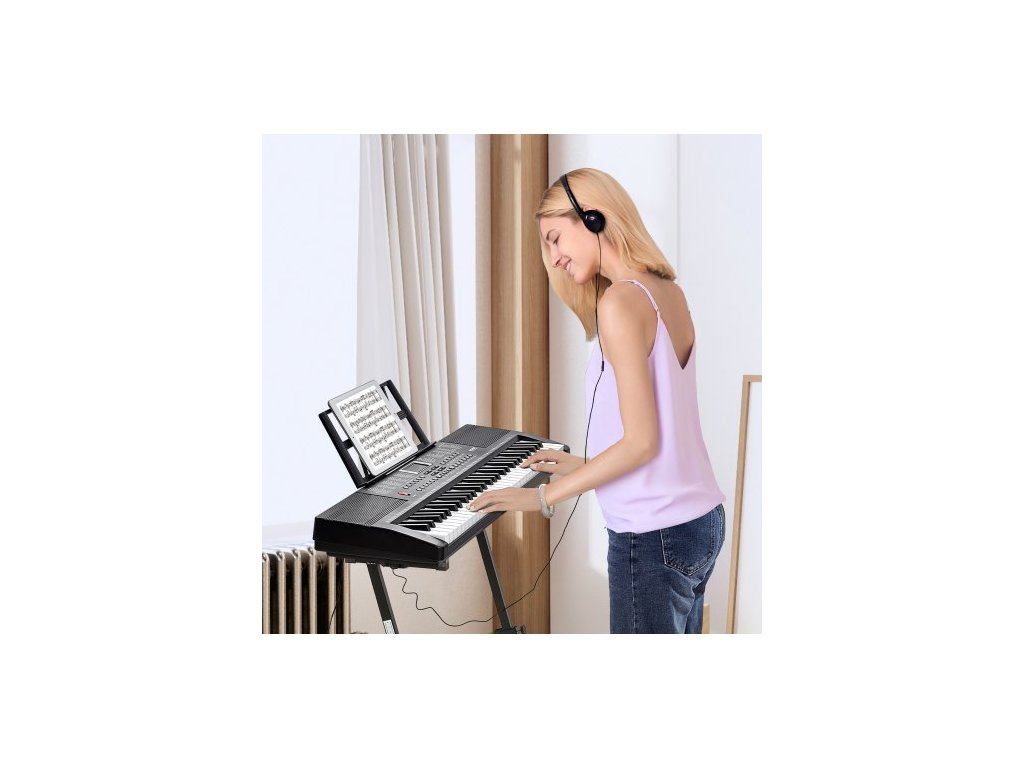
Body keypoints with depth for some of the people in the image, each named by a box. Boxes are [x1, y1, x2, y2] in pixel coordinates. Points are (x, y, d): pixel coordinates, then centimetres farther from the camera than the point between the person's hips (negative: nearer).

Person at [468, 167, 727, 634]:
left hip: (653, 537, -9)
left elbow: (641, 441, -18)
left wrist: (544, 496, -11)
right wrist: (583, 464, 21)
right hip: (702, 521, 9)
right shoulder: (668, 292, 8)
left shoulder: (620, 302, -16)